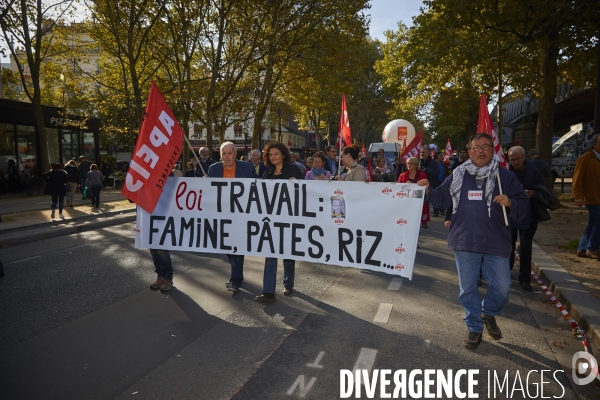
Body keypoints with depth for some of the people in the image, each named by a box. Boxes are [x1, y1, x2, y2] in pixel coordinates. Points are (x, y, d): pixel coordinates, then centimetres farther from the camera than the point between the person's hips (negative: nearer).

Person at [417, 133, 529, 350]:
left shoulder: (505, 176, 1)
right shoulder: (458, 175, 4)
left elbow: (523, 205, 3)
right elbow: (443, 199, 12)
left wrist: (510, 203, -18)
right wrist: (428, 190, -6)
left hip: (496, 243, -1)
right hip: (465, 242, 1)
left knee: (501, 288, 1)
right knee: (468, 288, 9)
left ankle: (488, 313, 34)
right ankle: (474, 328, 27)